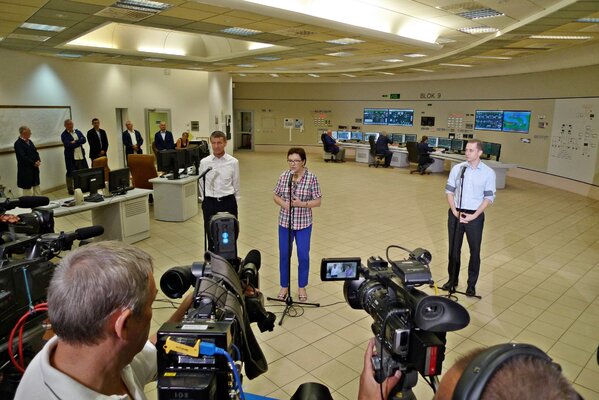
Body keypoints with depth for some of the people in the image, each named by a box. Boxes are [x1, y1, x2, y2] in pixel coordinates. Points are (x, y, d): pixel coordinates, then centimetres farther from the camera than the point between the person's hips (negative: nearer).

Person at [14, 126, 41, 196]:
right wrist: (34, 163, -18)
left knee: (37, 188, 14)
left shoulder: (29, 141, 10)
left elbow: (35, 152, 12)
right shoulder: (18, 143, -15)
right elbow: (22, 157, -22)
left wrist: (38, 161, -5)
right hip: (26, 170, -8)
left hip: (34, 169, 8)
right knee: (27, 188, 3)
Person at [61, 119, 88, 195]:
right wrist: (79, 142, -12)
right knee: (70, 173, 3)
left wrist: (75, 142, -16)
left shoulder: (78, 131, 12)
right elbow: (68, 145, -19)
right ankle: (70, 189, 12)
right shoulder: (64, 135, -4)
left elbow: (84, 140, -3)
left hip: (81, 156, 5)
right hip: (70, 157, -4)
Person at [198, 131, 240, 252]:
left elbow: (236, 184, 4)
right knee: (211, 236, 8)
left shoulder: (233, 162, -3)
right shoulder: (204, 162, 0)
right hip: (210, 202, 1)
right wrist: (205, 202, 7)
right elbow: (201, 184, 8)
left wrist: (234, 203, 6)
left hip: (228, 201, -1)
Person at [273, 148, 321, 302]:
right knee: (284, 255, 11)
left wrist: (302, 204, -23)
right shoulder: (283, 176, -2)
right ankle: (284, 286, 30)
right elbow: (275, 195, 7)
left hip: (304, 223, -2)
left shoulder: (311, 178, -10)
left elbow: (317, 201, -8)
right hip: (285, 222, 2)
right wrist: (282, 203, -14)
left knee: (303, 256, 8)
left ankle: (302, 287, 29)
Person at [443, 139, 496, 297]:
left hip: (475, 216, -1)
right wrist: (455, 211, -9)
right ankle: (452, 279, 28)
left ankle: (471, 285, 21)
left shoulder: (488, 173, -5)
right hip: (456, 213, 2)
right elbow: (449, 191, 3)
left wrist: (474, 216, -13)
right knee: (453, 249, 12)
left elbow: (489, 197, -4)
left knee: (475, 251, 6)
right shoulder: (457, 168, -1)